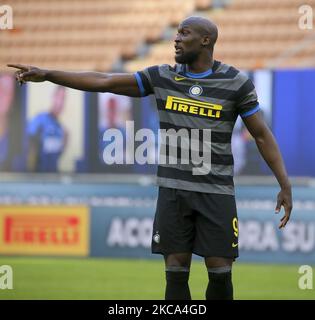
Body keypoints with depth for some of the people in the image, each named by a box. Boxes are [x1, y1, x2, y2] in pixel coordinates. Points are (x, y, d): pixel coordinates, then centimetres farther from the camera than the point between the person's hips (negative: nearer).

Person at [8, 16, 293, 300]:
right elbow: (104, 82, 2)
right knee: (176, 271, -2)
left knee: (220, 273, -7)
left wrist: (286, 186, -7)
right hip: (174, 189, 2)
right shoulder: (163, 77, 2)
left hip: (216, 191, -2)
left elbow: (263, 135, -1)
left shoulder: (236, 83, -6)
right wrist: (47, 74, -3)